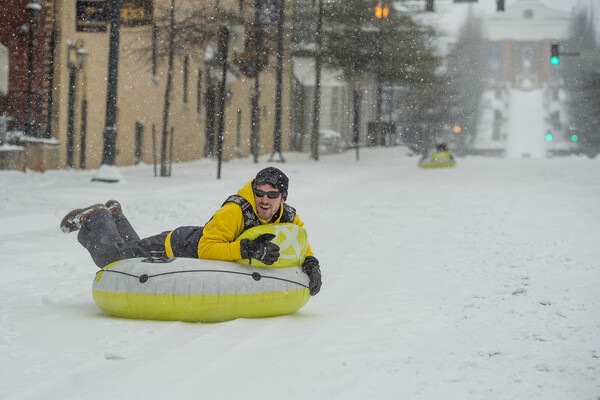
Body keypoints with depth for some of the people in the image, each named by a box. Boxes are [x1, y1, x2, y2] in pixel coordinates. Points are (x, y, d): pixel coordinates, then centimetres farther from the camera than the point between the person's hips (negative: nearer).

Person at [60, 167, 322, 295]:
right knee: (109, 255, 7)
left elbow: (302, 248, -8)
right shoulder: (235, 211, -40)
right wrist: (245, 249, -61)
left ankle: (113, 215, 52)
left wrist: (310, 264, -31)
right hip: (175, 248, -7)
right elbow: (206, 249, -48)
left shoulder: (289, 219, -20)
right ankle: (92, 220, 33)